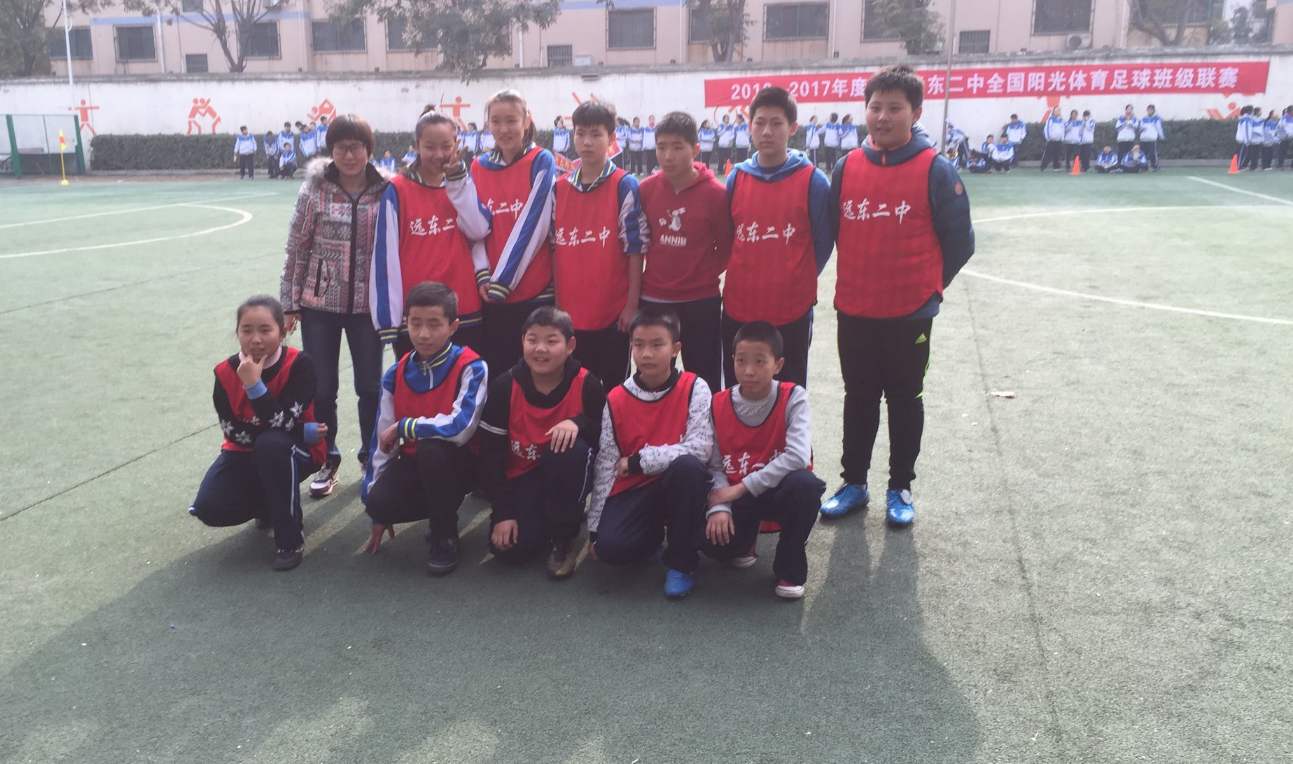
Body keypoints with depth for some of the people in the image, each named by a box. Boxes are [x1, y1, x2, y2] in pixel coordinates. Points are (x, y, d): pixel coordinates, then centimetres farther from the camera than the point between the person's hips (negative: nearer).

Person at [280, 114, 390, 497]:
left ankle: (372, 457, 29)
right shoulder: (315, 189, -5)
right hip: (320, 304, 0)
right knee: (321, 389, 7)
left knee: (370, 387, 9)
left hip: (367, 304, 0)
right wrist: (290, 303, -1)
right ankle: (326, 461, 27)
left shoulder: (386, 191, -4)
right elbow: (297, 248, -1)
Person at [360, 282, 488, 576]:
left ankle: (445, 537, -14)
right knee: (379, 501, -25)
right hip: (414, 464, 4)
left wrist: (403, 427, -17)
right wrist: (378, 512, 6)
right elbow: (382, 439, 5)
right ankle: (440, 509, 9)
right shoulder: (396, 375, 1)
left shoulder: (471, 368, -15)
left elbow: (460, 427, -31)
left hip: (459, 463, -4)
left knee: (432, 446, -36)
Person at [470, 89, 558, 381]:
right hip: (490, 293, 4)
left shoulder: (541, 161, -2)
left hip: (534, 290, -3)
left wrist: (503, 280, -13)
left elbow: (534, 225, -10)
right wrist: (483, 276, -7)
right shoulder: (479, 167, 10)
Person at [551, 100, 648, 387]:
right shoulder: (560, 188, 7)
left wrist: (632, 304, -9)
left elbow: (635, 248, -7)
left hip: (613, 311, -4)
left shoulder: (625, 186, -6)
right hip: (570, 312, 4)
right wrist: (556, 300, 6)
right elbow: (554, 248, 10)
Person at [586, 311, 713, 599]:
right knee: (610, 546, -26)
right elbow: (605, 465, 1)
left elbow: (700, 448, -21)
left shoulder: (694, 388, -9)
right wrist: (594, 527, 1)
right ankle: (653, 535, 13)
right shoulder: (616, 399, -1)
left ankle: (681, 561, -15)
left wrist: (638, 461, -17)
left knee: (687, 465, -36)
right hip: (633, 489, 2)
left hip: (679, 484, -1)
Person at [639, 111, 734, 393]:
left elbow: (727, 247, -1)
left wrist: (705, 274, -4)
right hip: (653, 300, 3)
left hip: (701, 303, -3)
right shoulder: (646, 189, -1)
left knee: (704, 384, 8)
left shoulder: (716, 193, -10)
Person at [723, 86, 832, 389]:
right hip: (737, 310, 3)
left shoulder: (813, 181, -6)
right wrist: (743, 278, 9)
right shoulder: (736, 178, 4)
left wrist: (798, 283, 4)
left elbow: (822, 243, 1)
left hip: (792, 312, -3)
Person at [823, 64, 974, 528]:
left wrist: (928, 286, 4)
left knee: (905, 400, 10)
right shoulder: (847, 168, 1)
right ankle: (854, 482, 28)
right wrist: (859, 282, 10)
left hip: (910, 314, -3)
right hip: (853, 311, 3)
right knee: (858, 399, 14)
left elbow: (959, 241, -4)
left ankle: (901, 489, 25)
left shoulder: (935, 170, -10)